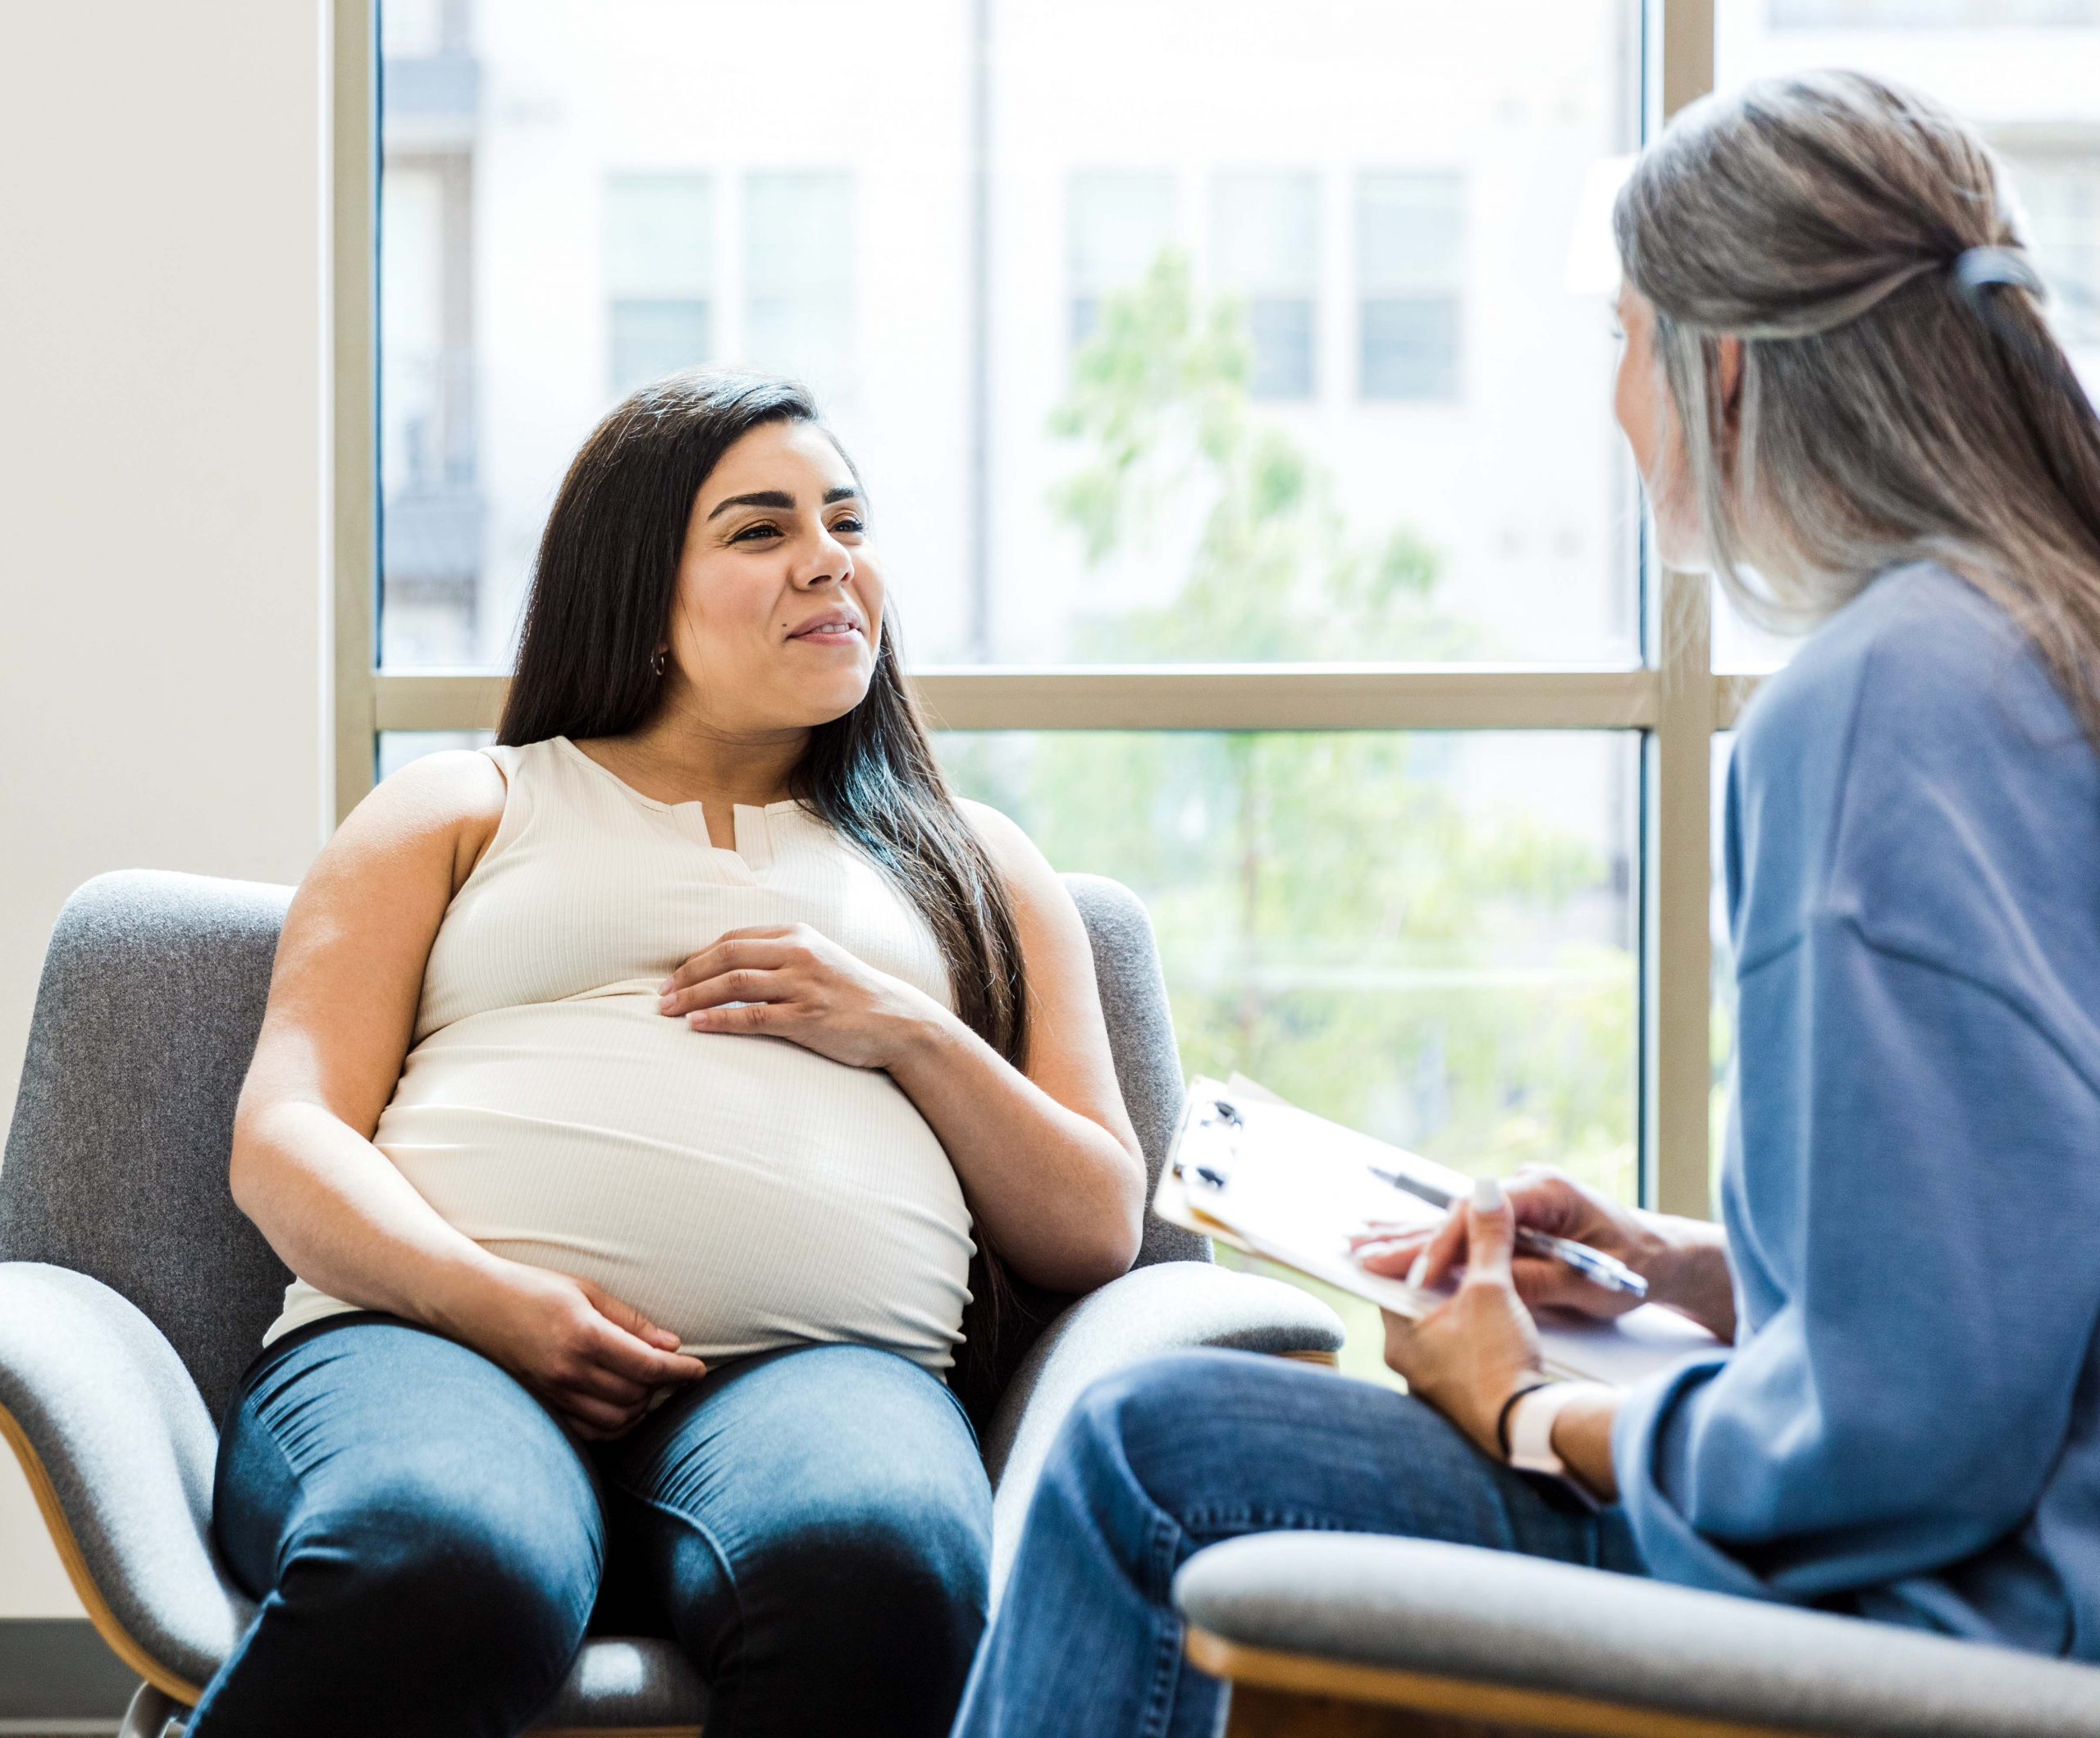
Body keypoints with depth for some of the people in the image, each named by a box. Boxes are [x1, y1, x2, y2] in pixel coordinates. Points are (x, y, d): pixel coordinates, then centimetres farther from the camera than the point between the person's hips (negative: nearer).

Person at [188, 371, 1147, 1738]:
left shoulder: (972, 865, 30)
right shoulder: (461, 809, 25)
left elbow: (1097, 1234, 23)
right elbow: (282, 1140, 11)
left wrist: (906, 1030, 5)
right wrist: (492, 1299, -10)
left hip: (816, 1365, 1)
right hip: (438, 1331, -1)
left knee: (879, 1573, -40)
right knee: (441, 1575, -41)